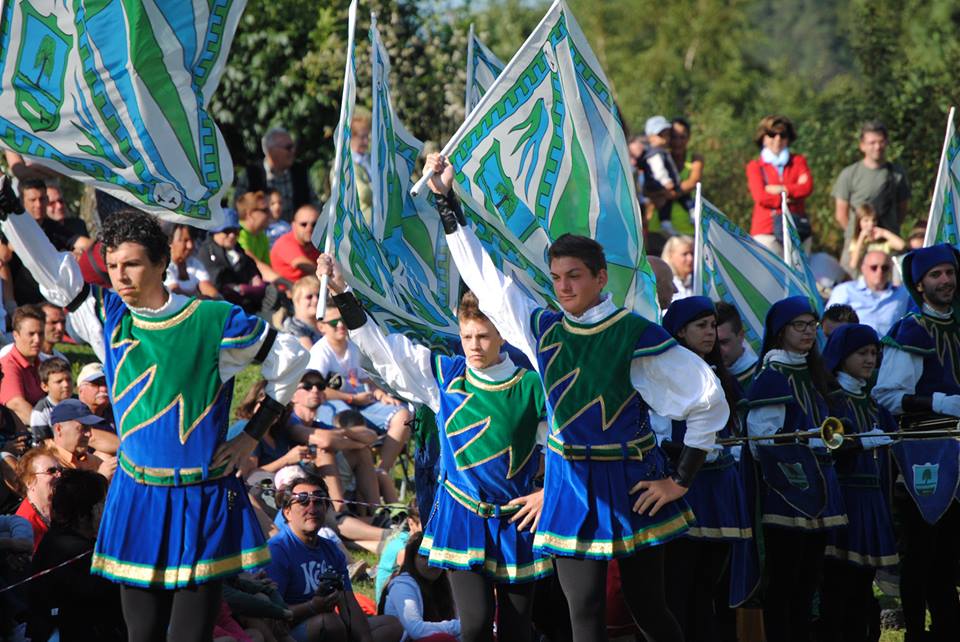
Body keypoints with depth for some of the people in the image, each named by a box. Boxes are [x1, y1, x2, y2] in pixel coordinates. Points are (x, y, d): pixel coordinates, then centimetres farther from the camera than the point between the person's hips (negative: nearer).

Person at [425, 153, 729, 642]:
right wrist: (446, 202, 10)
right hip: (571, 488, 4)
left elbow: (708, 402, -10)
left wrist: (680, 480, -8)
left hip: (630, 486, -4)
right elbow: (484, 277, 12)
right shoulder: (542, 329, 3)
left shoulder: (635, 336, -12)